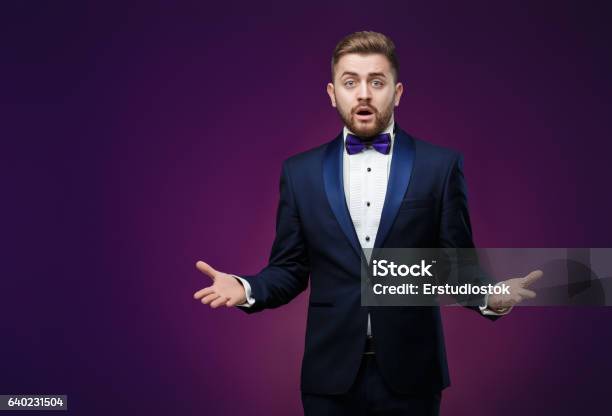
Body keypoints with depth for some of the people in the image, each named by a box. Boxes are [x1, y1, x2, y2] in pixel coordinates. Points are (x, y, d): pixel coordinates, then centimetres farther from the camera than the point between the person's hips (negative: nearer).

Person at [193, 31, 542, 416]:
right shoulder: (300, 172, 4)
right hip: (331, 374, 1)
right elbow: (290, 268, 6)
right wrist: (247, 289, -13)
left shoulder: (441, 166, -1)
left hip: (409, 374, -1)